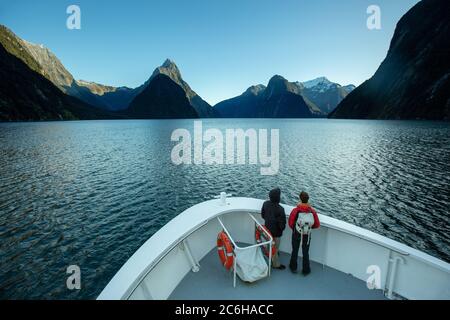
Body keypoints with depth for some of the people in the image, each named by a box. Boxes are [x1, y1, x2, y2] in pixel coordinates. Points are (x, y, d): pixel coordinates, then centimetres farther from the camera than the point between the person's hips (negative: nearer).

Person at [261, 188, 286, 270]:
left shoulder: (265, 204, -13)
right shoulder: (280, 209, -33)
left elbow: (262, 215, 2)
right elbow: (282, 222, -23)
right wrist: (282, 228, -2)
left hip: (267, 228, 6)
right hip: (276, 231, -6)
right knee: (275, 247, 13)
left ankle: (271, 256, 54)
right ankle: (276, 264, 33)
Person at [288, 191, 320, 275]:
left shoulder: (295, 210, -24)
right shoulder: (312, 211, -19)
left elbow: (290, 223, -15)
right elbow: (317, 225, -10)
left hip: (296, 234, -1)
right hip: (307, 235, 1)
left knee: (295, 251, 20)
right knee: (305, 252, 20)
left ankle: (293, 268, 39)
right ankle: (306, 270, 35)